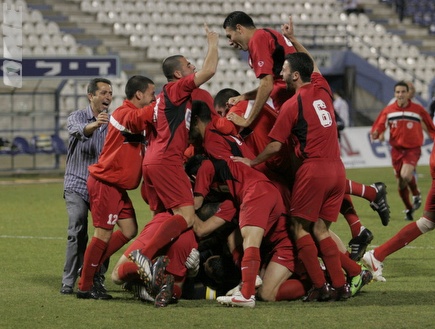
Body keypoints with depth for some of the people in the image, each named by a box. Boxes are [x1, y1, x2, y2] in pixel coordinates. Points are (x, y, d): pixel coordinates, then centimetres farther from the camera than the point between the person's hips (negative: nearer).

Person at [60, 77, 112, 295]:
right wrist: (93, 125, -50)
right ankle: (69, 281, -11)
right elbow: (79, 130, -27)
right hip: (77, 185, -3)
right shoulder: (77, 117, -3)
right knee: (78, 232, -15)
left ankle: (97, 279, 12)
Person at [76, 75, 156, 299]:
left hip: (117, 186, 10)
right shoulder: (124, 113, -17)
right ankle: (84, 287, 1)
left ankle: (90, 267, 20)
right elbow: (137, 119, -40)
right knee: (103, 234, -7)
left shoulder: (130, 113, 15)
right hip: (105, 182, -10)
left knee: (129, 230, 9)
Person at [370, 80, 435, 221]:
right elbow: (379, 126, 0)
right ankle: (409, 209, 28)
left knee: (406, 175, -26)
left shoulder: (418, 109, -4)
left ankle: (416, 195, 5)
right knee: (400, 183, 7)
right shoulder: (388, 110, 0)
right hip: (397, 149, 3)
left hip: (413, 148, -3)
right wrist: (376, 134, -20)